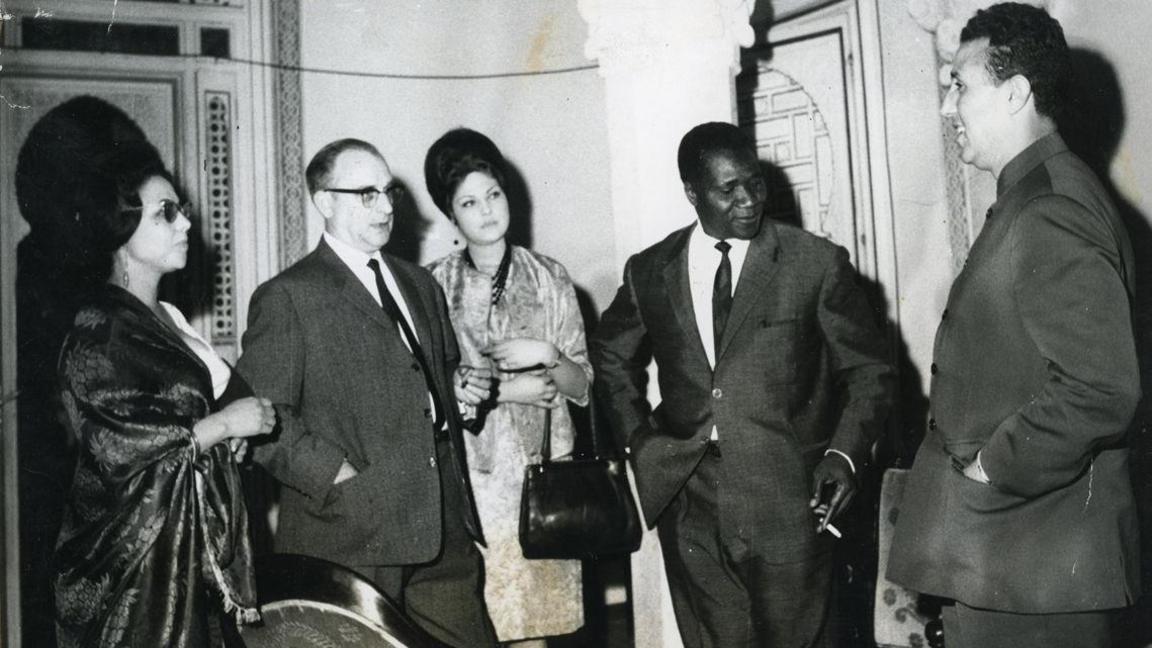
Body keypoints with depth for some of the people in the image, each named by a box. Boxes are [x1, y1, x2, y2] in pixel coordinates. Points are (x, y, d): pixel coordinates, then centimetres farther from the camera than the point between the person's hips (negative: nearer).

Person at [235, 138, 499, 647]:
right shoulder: (287, 297, -4)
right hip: (350, 539, -6)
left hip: (442, 528, 6)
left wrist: (457, 386, 9)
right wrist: (334, 472, -16)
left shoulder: (419, 284, 19)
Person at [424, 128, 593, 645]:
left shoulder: (549, 278, 6)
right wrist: (502, 390, -10)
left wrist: (546, 355, -11)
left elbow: (582, 386, 8)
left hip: (540, 473, 1)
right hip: (470, 478, -1)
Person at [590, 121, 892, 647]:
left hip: (787, 498, -2)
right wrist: (638, 435, 8)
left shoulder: (817, 263, -2)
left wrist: (845, 453, -10)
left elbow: (867, 369, 4)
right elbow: (611, 356, 22)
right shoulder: (649, 272, 6)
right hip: (688, 502, 3)